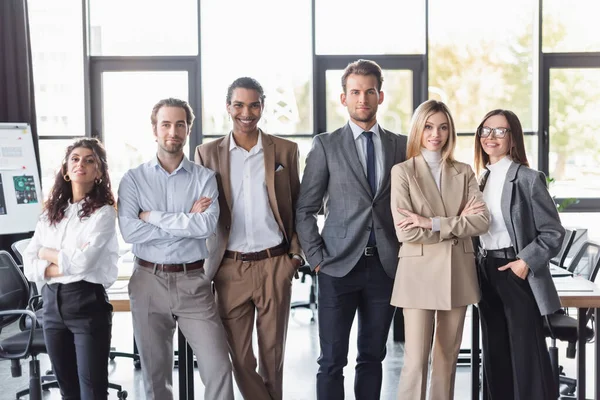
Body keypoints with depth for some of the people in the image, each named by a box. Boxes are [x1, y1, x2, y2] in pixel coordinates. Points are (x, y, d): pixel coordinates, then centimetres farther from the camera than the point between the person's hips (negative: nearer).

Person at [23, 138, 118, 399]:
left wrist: (47, 253, -1)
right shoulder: (50, 213, 10)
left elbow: (83, 262, -17)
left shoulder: (103, 212, -5)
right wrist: (66, 266, -12)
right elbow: (29, 266, 2)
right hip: (52, 303, 5)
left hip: (87, 302, -5)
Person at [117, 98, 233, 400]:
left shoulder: (204, 178, 1)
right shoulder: (134, 179, 1)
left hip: (192, 282, -1)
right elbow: (129, 231, -13)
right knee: (155, 372, 12)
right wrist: (187, 221, -12)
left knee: (218, 367, -5)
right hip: (148, 282, 1)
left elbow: (208, 225, -15)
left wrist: (153, 216, -13)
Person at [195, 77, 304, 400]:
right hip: (230, 268, 0)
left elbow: (297, 206, 9)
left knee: (273, 349, 10)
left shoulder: (285, 150, 5)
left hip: (275, 265, 0)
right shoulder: (208, 153, 4)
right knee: (239, 353, 7)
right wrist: (206, 265, 1)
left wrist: (296, 252, 1)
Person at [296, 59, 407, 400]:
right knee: (333, 360, 0)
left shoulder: (401, 145, 9)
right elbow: (305, 209, 1)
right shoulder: (326, 145, 2)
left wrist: (405, 253, 4)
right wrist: (316, 258, -5)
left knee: (373, 356, 11)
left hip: (385, 266, 2)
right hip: (340, 266, -2)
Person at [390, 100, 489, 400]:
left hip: (458, 274, 4)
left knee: (448, 356, 11)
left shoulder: (464, 172, 9)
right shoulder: (402, 171, -1)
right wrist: (458, 223, -9)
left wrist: (433, 223, -14)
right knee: (416, 361, -5)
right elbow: (405, 232, -12)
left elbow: (482, 221, -5)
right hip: (419, 273, -4)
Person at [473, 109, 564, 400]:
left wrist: (526, 262, -18)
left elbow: (553, 232, -10)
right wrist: (479, 265, 6)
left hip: (518, 274, -6)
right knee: (495, 354, 13)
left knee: (526, 354, -1)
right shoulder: (479, 180, 11)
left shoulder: (528, 178, -8)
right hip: (487, 274, 7)